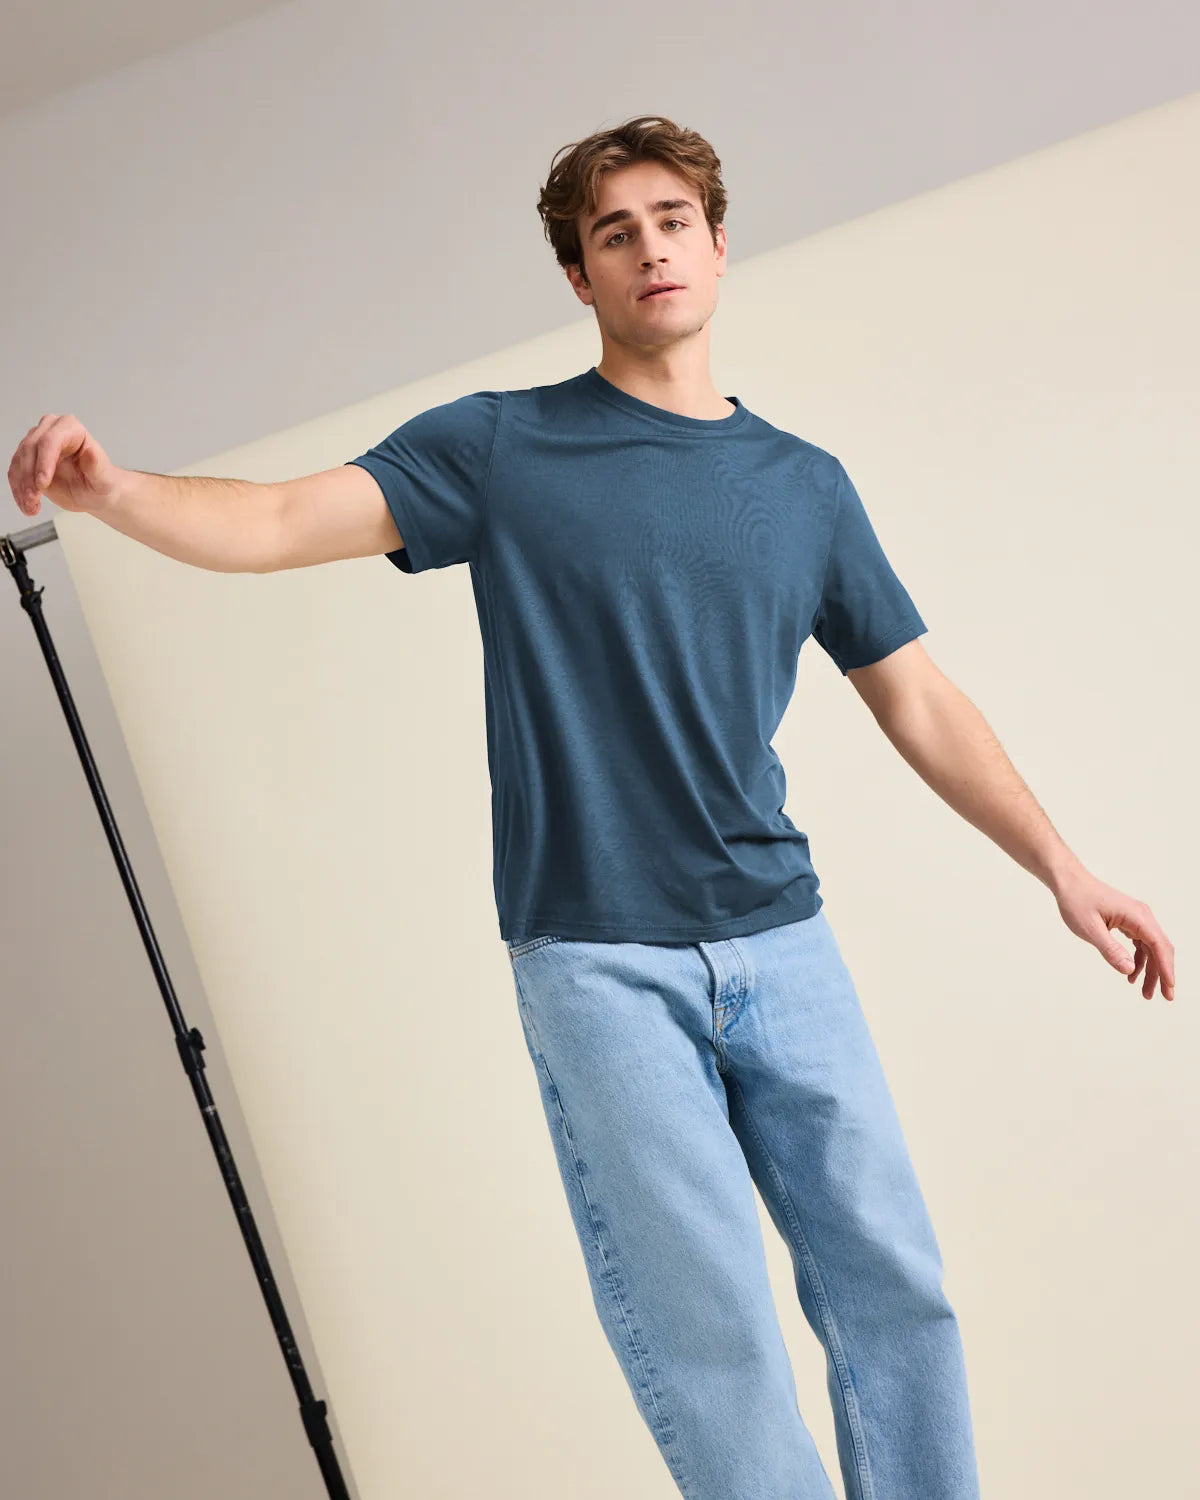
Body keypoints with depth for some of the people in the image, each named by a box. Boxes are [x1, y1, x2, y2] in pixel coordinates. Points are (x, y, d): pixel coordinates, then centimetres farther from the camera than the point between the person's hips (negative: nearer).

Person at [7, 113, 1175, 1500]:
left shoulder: (805, 484, 11)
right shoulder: (500, 447, 2)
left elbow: (915, 700, 14)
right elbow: (279, 522, -7)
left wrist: (1059, 866, 11)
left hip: (780, 943, 4)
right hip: (596, 959, -3)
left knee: (893, 1290, 4)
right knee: (709, 1336, -3)